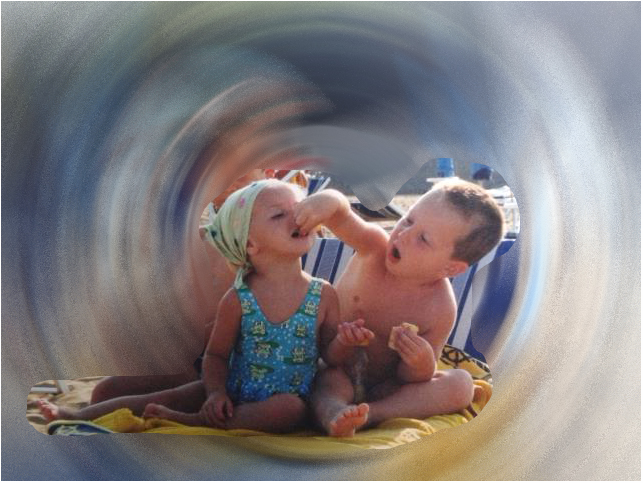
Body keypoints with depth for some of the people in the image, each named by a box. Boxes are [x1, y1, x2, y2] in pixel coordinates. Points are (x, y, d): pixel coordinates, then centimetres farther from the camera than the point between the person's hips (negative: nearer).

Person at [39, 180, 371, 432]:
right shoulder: (237, 300, -9)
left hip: (285, 400, -1)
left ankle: (193, 421, -27)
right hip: (234, 392, 1)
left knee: (292, 410, -33)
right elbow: (216, 355, -1)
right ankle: (79, 417, -1)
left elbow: (330, 357, -1)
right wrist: (216, 392, -17)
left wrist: (343, 342, -22)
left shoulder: (324, 296, -8)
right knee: (173, 395, -11)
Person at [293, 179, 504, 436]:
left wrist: (423, 365, -34)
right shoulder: (376, 247, -15)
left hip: (383, 385, 1)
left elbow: (408, 377, -10)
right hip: (332, 367, 0)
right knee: (332, 384, -35)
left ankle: (370, 413, -36)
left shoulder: (441, 310, -17)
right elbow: (342, 218, -34)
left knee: (460, 384, -21)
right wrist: (328, 201, -58)